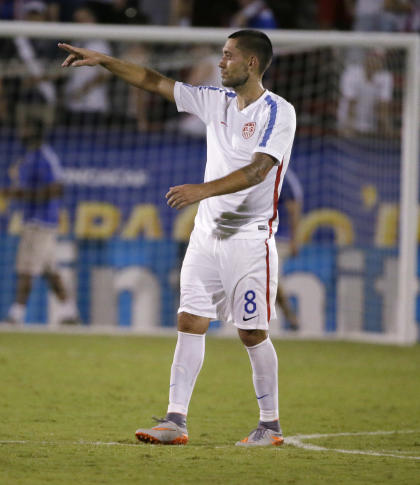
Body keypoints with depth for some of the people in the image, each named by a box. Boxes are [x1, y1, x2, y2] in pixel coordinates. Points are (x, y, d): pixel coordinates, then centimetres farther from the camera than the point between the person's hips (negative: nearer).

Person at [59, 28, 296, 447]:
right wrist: (102, 60, 8)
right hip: (207, 233, 6)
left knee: (252, 332, -4)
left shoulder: (278, 112, -11)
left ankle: (270, 425, 8)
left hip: (250, 237, -6)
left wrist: (203, 190, -34)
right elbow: (155, 82, 14)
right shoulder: (216, 101, 10)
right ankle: (176, 420, -1)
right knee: (190, 322, -1)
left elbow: (257, 170, -23)